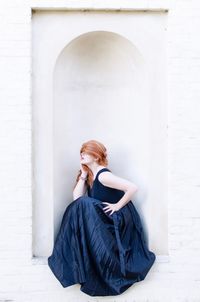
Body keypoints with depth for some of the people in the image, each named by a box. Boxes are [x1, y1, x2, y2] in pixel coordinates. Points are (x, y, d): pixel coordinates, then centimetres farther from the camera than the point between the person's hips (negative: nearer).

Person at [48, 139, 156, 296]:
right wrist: (83, 176, -8)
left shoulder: (103, 175, -22)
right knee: (80, 206, -11)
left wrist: (118, 206, -20)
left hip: (120, 219, -8)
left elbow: (133, 187, -28)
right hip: (105, 218, 8)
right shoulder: (89, 174, 5)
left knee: (83, 207, -26)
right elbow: (76, 198, -3)